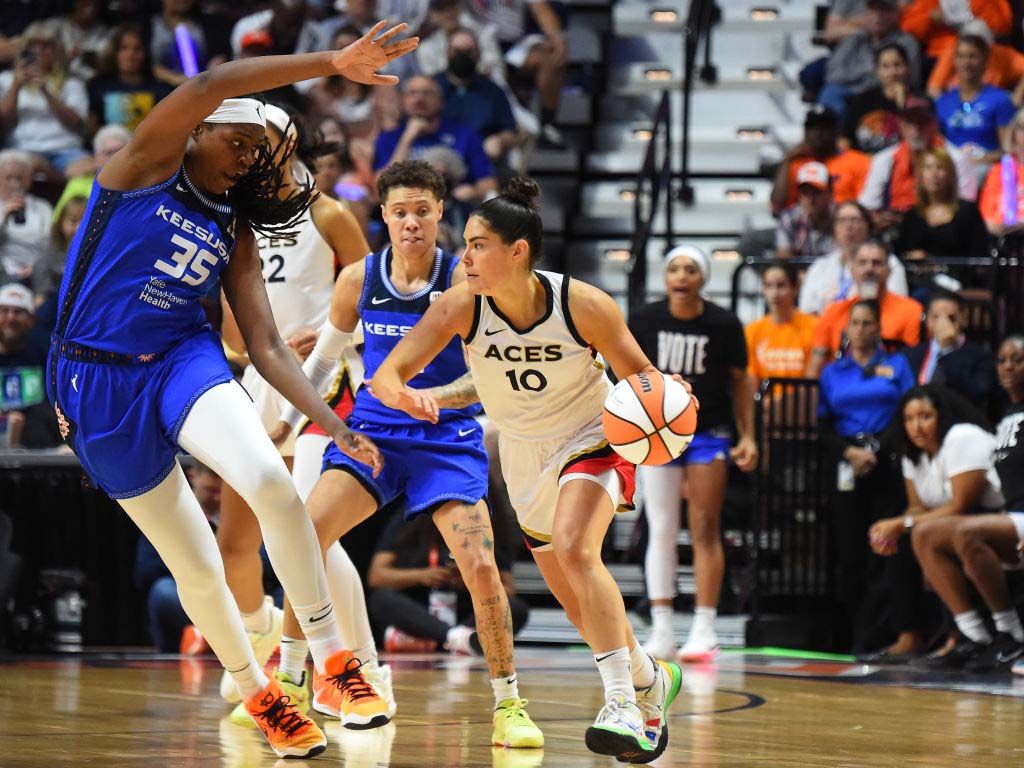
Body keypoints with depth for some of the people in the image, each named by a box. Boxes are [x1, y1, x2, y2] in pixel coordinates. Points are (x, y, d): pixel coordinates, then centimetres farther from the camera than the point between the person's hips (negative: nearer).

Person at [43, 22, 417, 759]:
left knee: (270, 481, -29)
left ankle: (331, 657, -19)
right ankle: (259, 697, 23)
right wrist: (332, 63, -27)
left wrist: (336, 426, -6)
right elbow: (209, 87, -20)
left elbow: (268, 347, 7)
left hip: (184, 361, 3)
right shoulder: (145, 166, -3)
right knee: (196, 565, 2)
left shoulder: (234, 232, 9)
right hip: (99, 382, -3)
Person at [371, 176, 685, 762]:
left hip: (593, 442, -4)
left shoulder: (584, 306, -24)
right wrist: (405, 395, -49)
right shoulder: (460, 308, -19)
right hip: (525, 457, 4)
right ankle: (651, 682, 42)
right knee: (582, 604, 13)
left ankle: (624, 709, -30)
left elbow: (640, 374, -11)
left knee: (573, 548, -32)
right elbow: (386, 374, -25)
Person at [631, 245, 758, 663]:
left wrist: (748, 436, -1)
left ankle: (704, 629, -2)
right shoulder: (646, 321, -6)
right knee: (661, 531, 0)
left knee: (705, 531, -3)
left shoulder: (724, 325, -7)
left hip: (709, 434, -1)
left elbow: (740, 380, 4)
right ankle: (661, 631, 4)